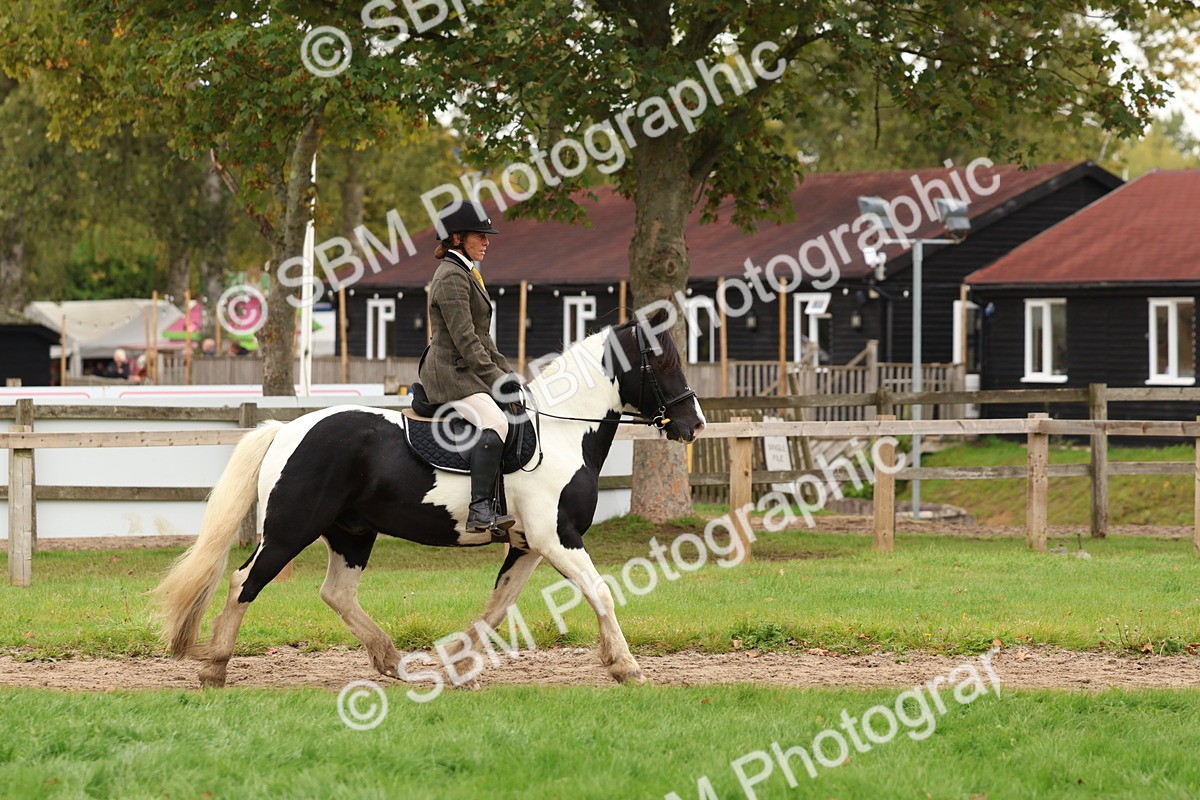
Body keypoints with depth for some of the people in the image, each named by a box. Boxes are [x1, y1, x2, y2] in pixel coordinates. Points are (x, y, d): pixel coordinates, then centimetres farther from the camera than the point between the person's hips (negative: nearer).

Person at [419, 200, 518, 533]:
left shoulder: (467, 273, 20)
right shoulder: (452, 277, -13)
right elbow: (464, 339, -20)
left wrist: (505, 371, 16)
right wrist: (495, 378, -19)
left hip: (467, 372, 11)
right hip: (451, 373, -11)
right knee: (494, 423, -29)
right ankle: (481, 511, -36)